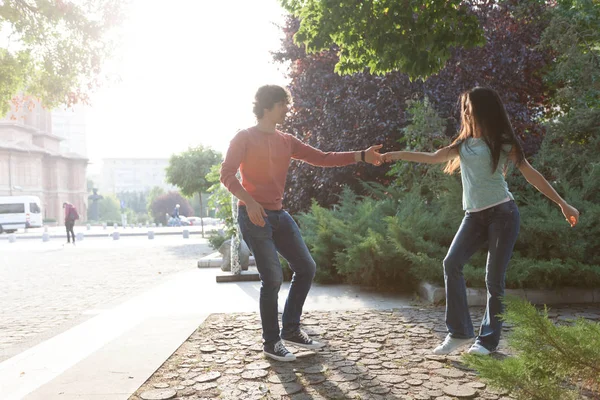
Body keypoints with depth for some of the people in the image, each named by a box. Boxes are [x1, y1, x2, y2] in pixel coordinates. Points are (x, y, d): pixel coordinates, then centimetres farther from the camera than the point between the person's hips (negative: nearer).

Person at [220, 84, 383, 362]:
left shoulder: (287, 141, 13)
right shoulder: (244, 138, -3)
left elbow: (321, 158, 10)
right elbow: (226, 174, -11)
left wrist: (361, 156, 2)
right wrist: (249, 201, -25)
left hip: (278, 215, 7)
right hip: (254, 216, -7)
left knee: (306, 268, 6)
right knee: (273, 278, -8)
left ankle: (290, 329, 20)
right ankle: (271, 343, 9)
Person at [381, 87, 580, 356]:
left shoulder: (503, 143, 1)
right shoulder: (463, 144, 14)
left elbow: (531, 174, 1)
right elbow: (433, 157, 12)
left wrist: (561, 203, -1)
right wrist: (399, 155, 3)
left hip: (502, 213, -4)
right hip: (474, 216, 4)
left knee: (494, 278, -4)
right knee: (451, 263, -14)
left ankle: (488, 340, 9)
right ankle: (459, 332, -7)